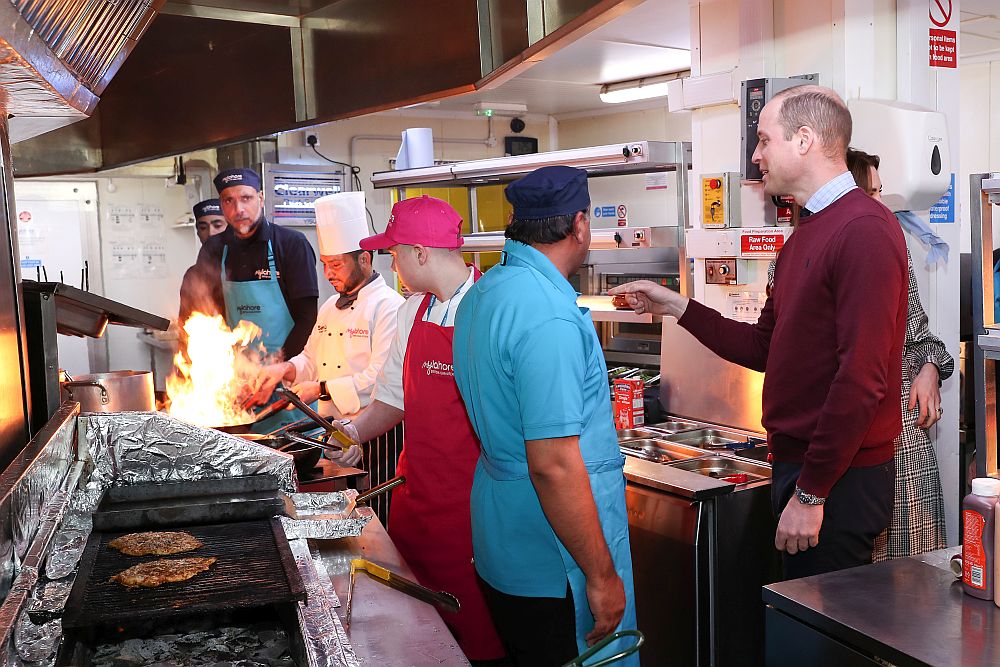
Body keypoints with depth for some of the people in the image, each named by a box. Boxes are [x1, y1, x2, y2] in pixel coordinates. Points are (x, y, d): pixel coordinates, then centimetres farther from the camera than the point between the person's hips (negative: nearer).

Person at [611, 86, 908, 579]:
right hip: (795, 463, 9)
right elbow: (764, 348, 16)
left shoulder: (864, 229, -17)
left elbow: (862, 378, -23)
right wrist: (676, 307, 12)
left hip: (837, 482, -9)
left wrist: (811, 493, -21)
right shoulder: (806, 235, 16)